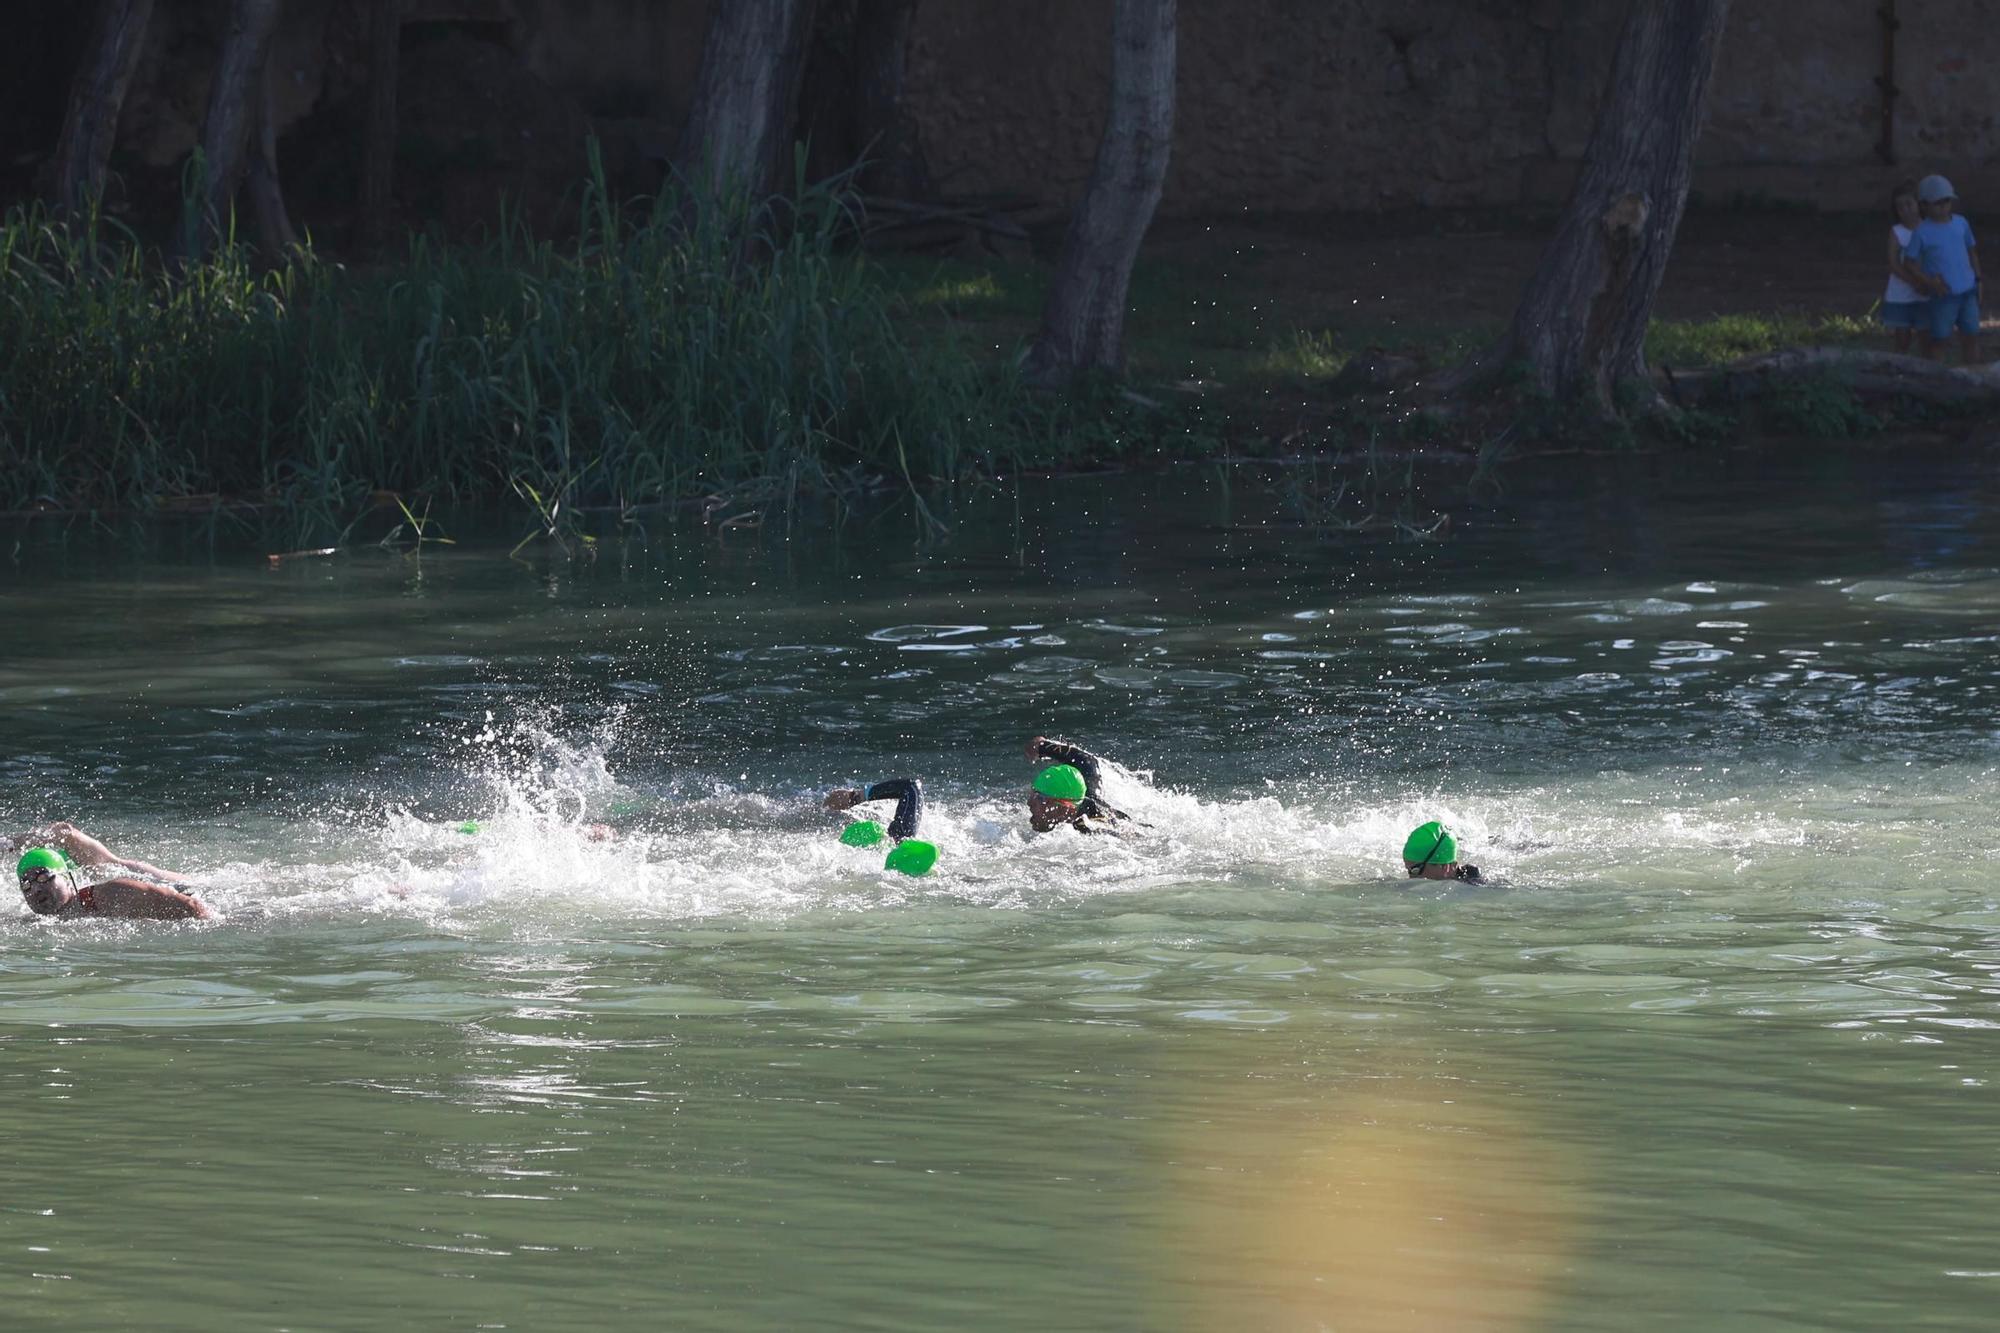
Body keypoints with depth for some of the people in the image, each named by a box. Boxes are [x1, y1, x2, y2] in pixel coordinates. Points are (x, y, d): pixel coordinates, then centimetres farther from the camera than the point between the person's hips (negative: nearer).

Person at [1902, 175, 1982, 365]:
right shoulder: (1922, 232, -7)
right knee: (1939, 338, 1)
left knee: (1971, 335, 8)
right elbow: (1910, 262, -4)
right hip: (1943, 294, -4)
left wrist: (1977, 280, 12)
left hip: (1967, 291, 4)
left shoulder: (1961, 224, 5)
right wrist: (1928, 282, -16)